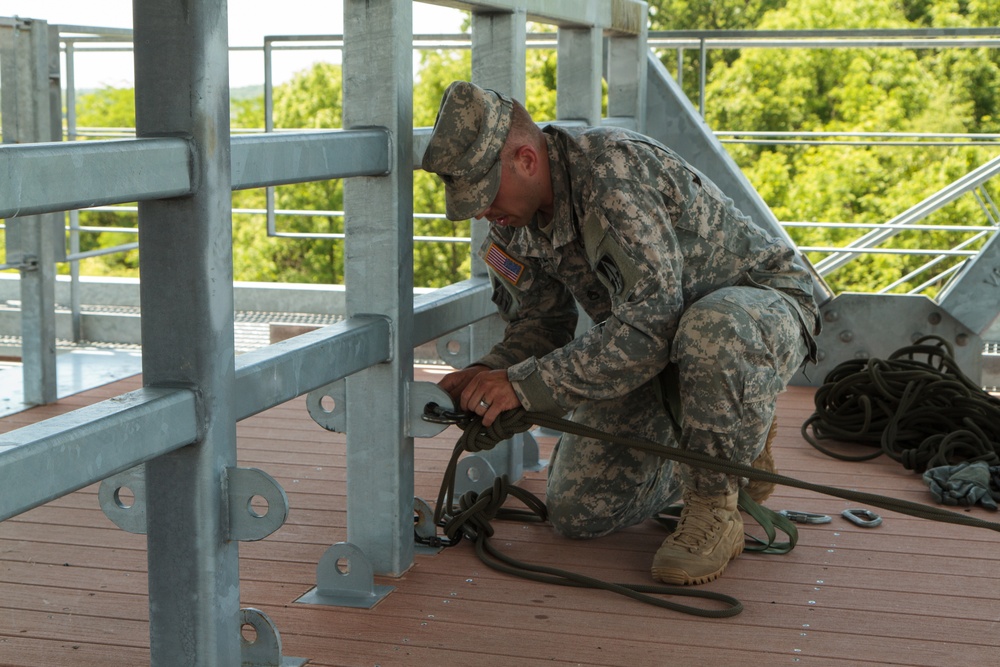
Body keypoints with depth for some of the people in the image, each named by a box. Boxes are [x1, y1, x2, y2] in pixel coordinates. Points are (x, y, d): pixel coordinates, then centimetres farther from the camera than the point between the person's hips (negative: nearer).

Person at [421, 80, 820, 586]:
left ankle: (716, 510, -21)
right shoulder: (514, 214, -6)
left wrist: (526, 383, -36)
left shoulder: (613, 172, -33)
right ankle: (731, 452, 23)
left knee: (711, 330, -46)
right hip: (657, 349, 8)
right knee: (578, 513, 1)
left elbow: (649, 326, -38)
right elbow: (539, 322, 4)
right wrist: (489, 374, -17)